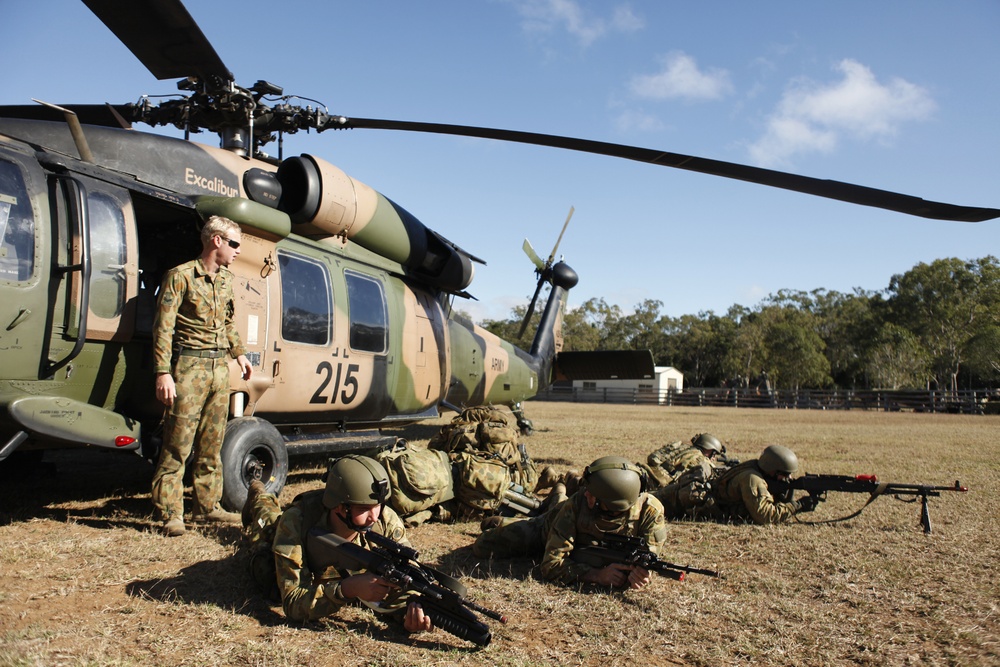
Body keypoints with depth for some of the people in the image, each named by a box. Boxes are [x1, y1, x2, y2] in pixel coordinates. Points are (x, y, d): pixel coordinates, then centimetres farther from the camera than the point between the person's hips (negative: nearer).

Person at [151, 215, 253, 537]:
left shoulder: (226, 278, 14)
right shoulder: (181, 276, -7)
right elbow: (163, 327, -11)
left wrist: (238, 353, 25)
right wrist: (163, 372, -17)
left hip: (220, 367, 7)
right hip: (190, 365, -7)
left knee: (211, 444, 11)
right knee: (178, 444, -4)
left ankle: (206, 506, 19)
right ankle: (171, 514, 3)